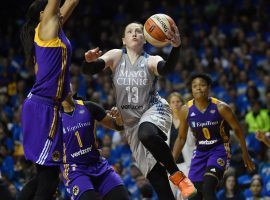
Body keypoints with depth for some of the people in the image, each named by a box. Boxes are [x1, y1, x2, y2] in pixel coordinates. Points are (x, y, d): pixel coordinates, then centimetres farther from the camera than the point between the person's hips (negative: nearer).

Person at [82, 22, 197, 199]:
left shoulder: (151, 61, -6)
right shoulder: (116, 56, 0)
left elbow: (167, 68, -29)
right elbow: (89, 70, -11)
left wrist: (176, 47, -48)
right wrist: (90, 61, -36)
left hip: (154, 111, -3)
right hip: (132, 121, 3)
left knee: (147, 134, -39)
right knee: (155, 175, -1)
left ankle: (178, 176, -23)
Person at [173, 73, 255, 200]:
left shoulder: (220, 108, -16)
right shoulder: (186, 110, -7)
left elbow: (237, 129, -3)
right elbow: (181, 138, 6)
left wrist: (245, 155, 2)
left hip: (219, 150, -4)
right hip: (200, 151, 4)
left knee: (207, 189, -24)